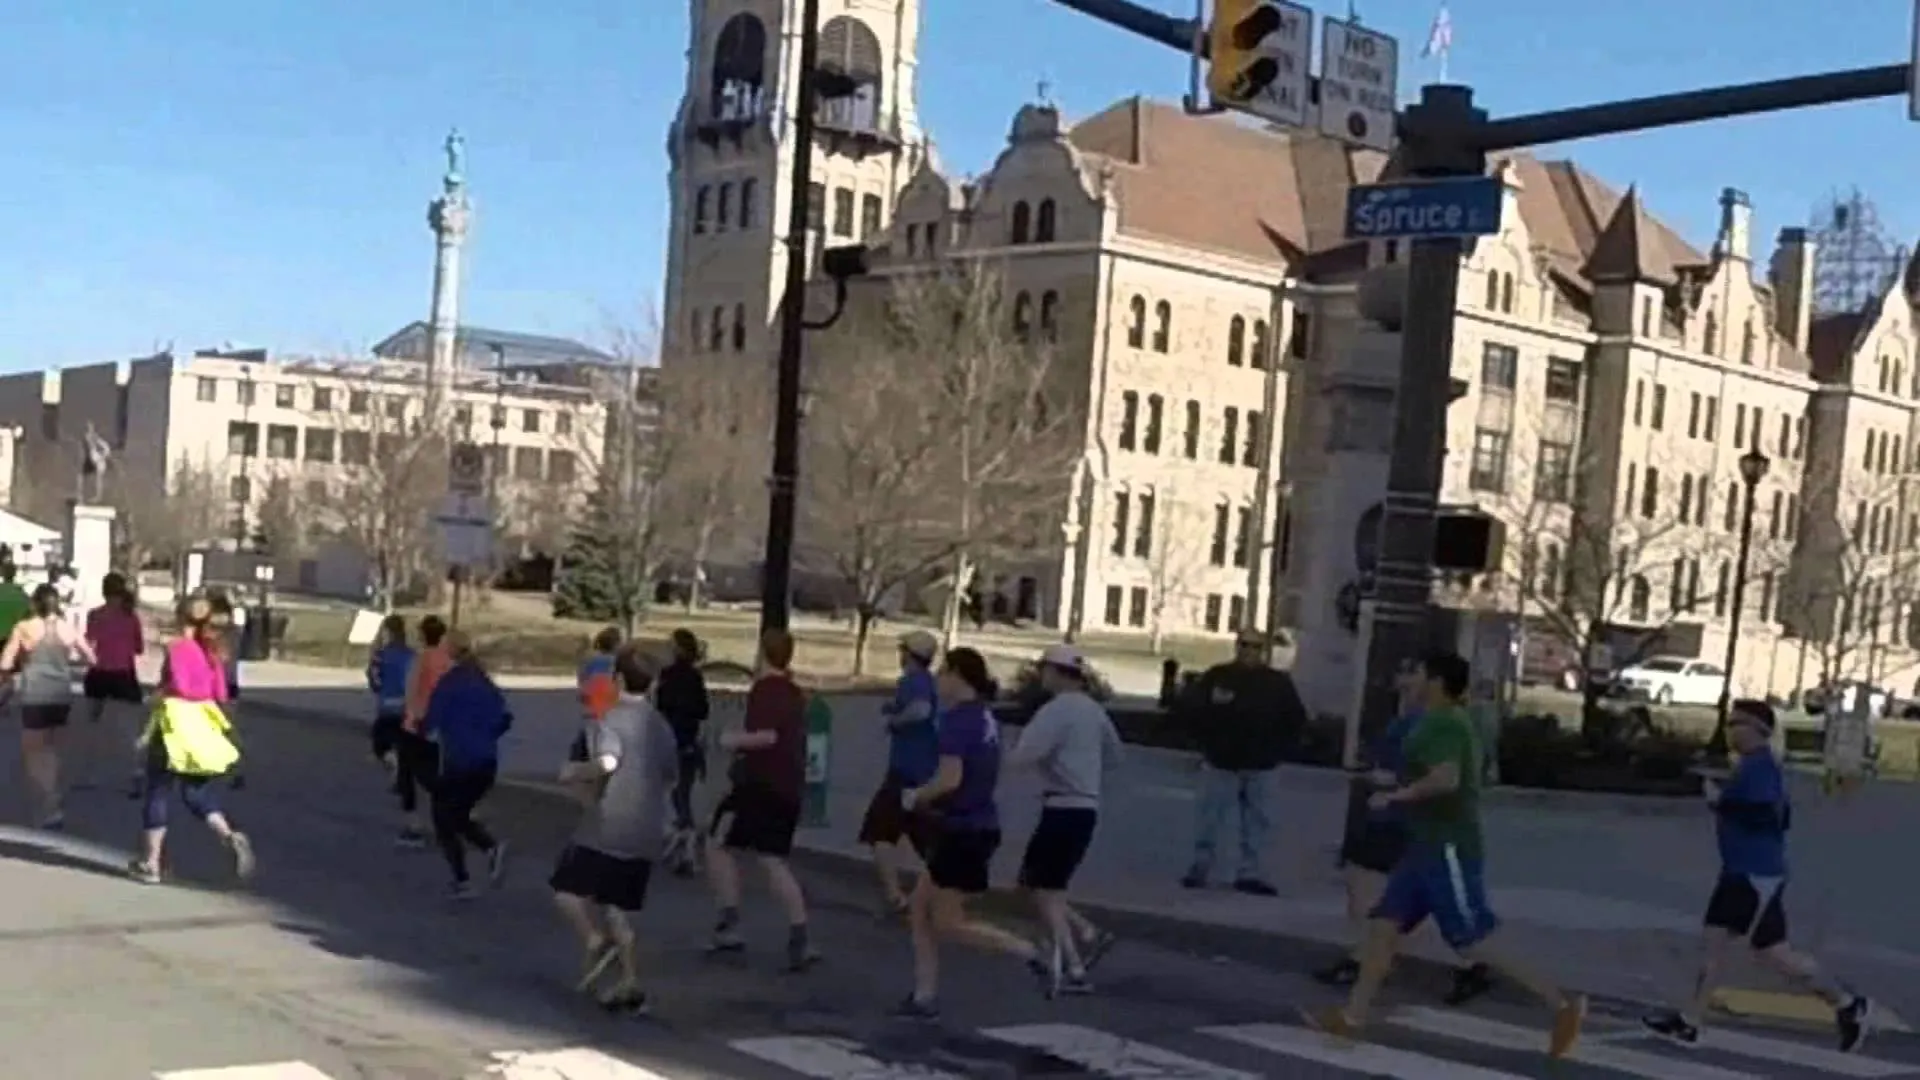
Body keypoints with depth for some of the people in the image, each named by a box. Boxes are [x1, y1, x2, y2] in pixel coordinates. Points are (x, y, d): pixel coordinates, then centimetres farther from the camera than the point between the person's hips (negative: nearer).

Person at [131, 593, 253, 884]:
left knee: (156, 794, 7)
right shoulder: (212, 650, 7)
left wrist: (148, 732, -10)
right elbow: (220, 694, 5)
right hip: (204, 725, 6)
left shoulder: (176, 648, -10)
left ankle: (149, 863, 12)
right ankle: (231, 837, -9)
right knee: (198, 793, 15)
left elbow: (170, 691, -14)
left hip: (175, 723, -6)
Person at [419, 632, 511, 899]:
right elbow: (504, 719, 9)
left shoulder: (448, 683, -8)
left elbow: (430, 722, -11)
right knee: (459, 816, 21)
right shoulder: (485, 683, 10)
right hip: (487, 762, 6)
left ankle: (463, 881, 0)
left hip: (458, 760, -6)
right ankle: (492, 847, -5)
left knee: (445, 819, 9)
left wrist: (422, 727, 10)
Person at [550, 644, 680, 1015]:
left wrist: (576, 772, -11)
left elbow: (607, 762, -27)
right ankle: (631, 985, 7)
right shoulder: (661, 725, 14)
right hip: (647, 832, 7)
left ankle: (596, 941, -11)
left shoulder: (612, 719, -10)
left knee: (566, 886, 7)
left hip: (608, 828, -7)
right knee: (618, 907, 12)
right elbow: (671, 776, 21)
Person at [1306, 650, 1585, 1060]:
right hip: (1430, 846, 11)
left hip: (1448, 848, -11)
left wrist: (1395, 796, -21)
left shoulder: (1442, 724, -17)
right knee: (1383, 924, 6)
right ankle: (1352, 1016, 7)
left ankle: (1562, 1004, 0)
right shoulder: (1450, 722, 16)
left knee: (1475, 941, -8)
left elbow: (1446, 779, -33)